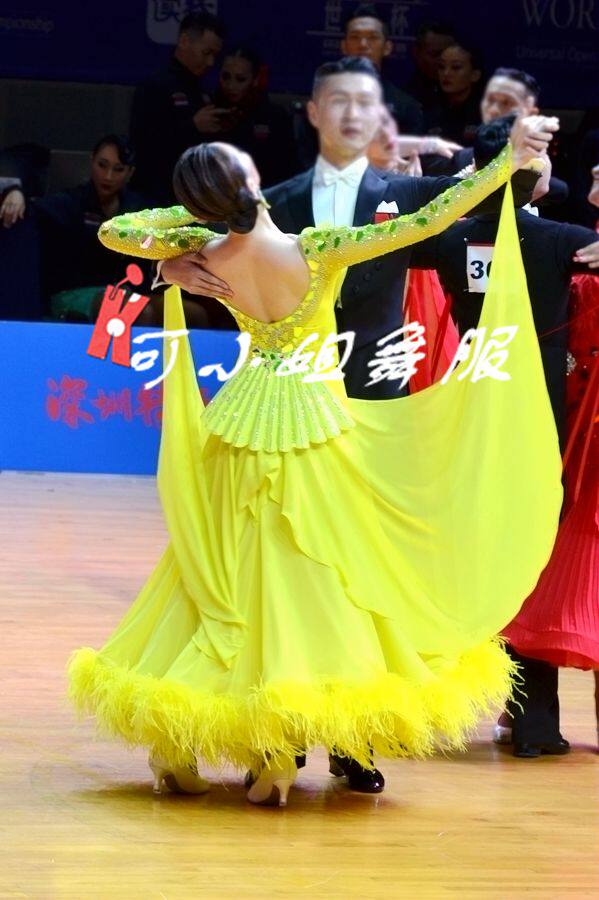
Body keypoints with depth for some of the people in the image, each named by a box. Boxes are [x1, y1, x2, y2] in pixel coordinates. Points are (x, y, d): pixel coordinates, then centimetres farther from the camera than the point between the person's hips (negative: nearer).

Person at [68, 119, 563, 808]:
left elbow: (113, 231, 6)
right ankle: (272, 761, -3)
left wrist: (191, 216, 7)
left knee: (225, 576, 13)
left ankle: (175, 744, 12)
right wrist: (509, 159, -18)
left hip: (245, 420, 4)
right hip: (317, 421, -4)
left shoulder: (207, 254, -9)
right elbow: (427, 221, -21)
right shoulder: (317, 250, -19)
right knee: (312, 575, 3)